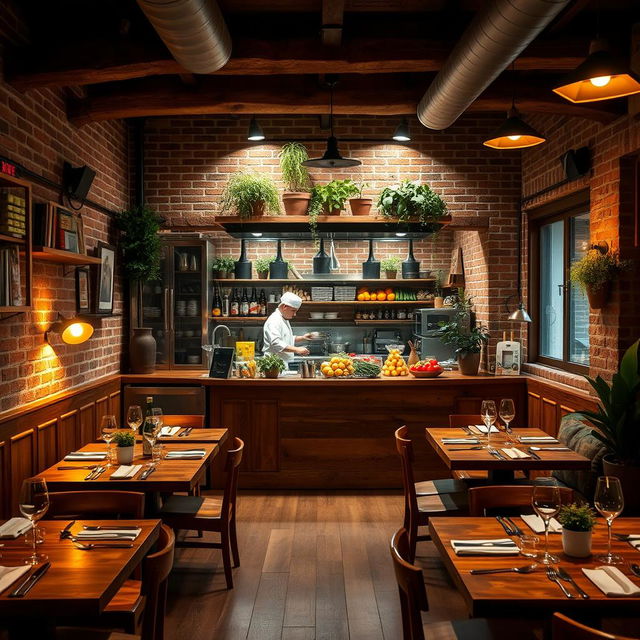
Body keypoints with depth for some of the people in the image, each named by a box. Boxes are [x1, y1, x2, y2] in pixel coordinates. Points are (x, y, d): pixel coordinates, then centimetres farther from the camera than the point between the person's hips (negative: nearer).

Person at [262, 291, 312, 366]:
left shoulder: (284, 320, 19)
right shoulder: (274, 320, -14)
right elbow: (276, 343, -25)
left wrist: (302, 338, 14)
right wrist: (296, 350, -29)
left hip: (285, 363, 9)